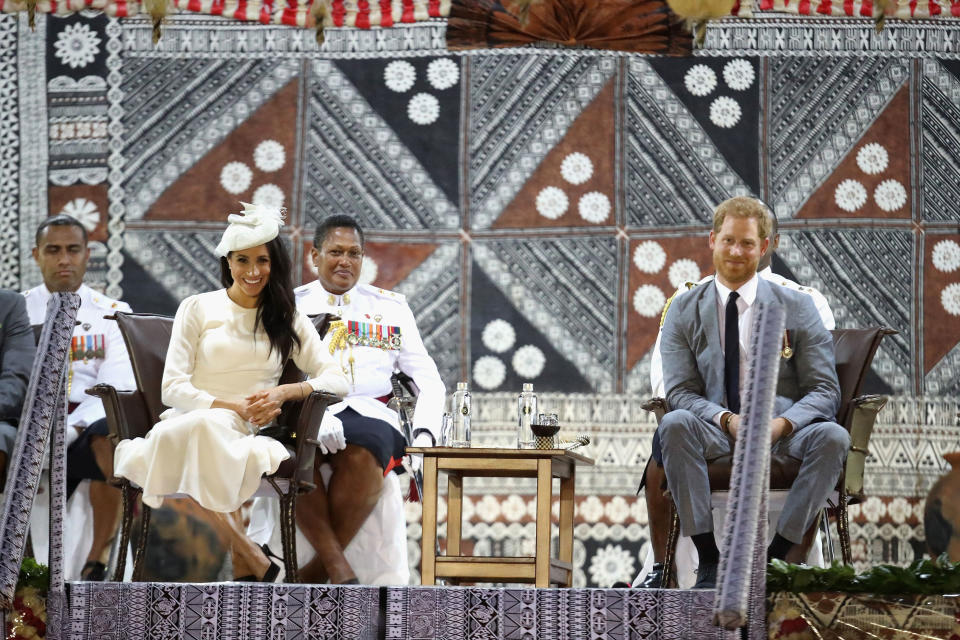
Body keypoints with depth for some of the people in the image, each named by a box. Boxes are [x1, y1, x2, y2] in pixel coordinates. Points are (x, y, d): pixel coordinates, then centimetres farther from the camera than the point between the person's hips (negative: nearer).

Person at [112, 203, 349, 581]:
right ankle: (253, 560, -37)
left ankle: (242, 563, -35)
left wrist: (285, 392, -11)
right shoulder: (198, 308, 11)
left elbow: (337, 381, 8)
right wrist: (234, 407, -12)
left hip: (245, 432, 0)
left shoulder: (287, 319, 16)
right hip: (189, 421, 0)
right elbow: (172, 388, 2)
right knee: (207, 426, -40)